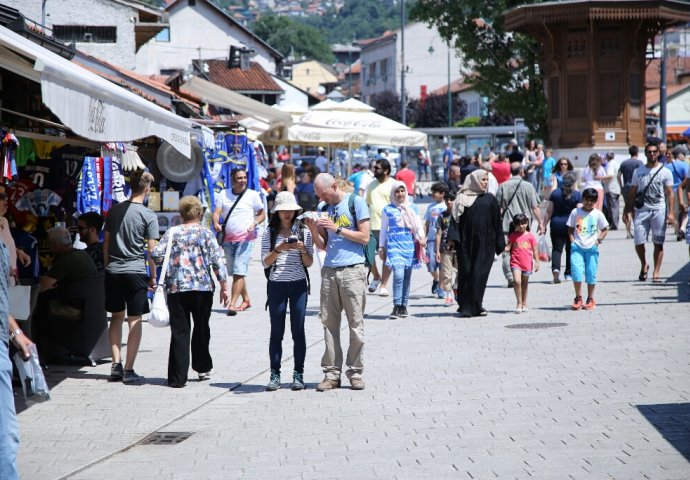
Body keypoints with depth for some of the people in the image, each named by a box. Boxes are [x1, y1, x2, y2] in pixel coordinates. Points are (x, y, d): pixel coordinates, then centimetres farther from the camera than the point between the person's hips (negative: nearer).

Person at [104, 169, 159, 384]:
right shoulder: (148, 216, -6)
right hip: (136, 271, -4)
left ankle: (116, 365, 6)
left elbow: (106, 242, 11)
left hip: (113, 271, 4)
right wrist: (153, 276, 3)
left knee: (116, 317, 15)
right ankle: (128, 370, -2)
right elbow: (151, 250, -7)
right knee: (135, 320, 1)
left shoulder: (114, 210, 7)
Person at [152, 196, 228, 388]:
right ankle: (203, 368, 28)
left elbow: (156, 255, -2)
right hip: (203, 288, 0)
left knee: (179, 331, 0)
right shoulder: (206, 233, 1)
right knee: (201, 329, 17)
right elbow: (218, 261, -4)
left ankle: (178, 377, -5)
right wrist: (224, 286, 2)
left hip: (176, 288, 0)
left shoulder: (172, 233, 3)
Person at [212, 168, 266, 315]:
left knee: (239, 272, -14)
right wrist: (216, 224, -22)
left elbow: (262, 214, 8)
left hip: (245, 239, -4)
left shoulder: (252, 195, 1)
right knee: (234, 273, 13)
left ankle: (232, 304, -18)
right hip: (228, 239, 4)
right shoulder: (223, 194, 6)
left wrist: (255, 223, -13)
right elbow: (216, 212, 0)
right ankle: (246, 299, 30)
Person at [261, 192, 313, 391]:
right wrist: (279, 249, -16)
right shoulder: (270, 233, 4)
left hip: (298, 285, 0)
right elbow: (265, 262, -1)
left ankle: (298, 374, 6)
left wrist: (303, 249, -13)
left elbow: (309, 263, 5)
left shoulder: (303, 231, 6)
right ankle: (275, 375, 6)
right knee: (276, 332, 2)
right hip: (277, 285, 0)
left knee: (298, 330, 1)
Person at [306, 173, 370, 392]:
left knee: (355, 323, -2)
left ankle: (355, 372, 3)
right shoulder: (325, 208, 16)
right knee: (329, 323, 1)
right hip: (329, 271, 5)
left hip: (352, 269, -5)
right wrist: (313, 230, 0)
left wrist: (337, 228, -10)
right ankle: (332, 372, 4)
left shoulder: (356, 202, 0)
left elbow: (364, 237, -5)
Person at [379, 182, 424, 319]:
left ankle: (404, 306, 13)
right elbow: (383, 230, 12)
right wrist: (381, 247, 11)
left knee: (407, 277, 5)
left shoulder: (412, 208, 13)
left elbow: (419, 225, 15)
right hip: (394, 245, -3)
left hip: (410, 245, 3)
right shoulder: (388, 210, 7)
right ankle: (396, 307, -14)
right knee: (398, 275, -17)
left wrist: (422, 238, -3)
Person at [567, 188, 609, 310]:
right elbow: (570, 229, 9)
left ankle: (590, 299, 16)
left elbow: (605, 229, 10)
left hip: (592, 248, 0)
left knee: (591, 274, 4)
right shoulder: (576, 212, 3)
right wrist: (572, 241, -4)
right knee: (576, 271, -13)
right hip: (577, 247, 0)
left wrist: (599, 240, -2)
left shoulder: (598, 214, 3)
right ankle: (578, 298, -1)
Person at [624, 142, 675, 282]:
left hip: (659, 210, -1)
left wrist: (670, 212, -9)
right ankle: (643, 265, 21)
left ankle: (656, 273, 4)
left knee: (658, 243, -1)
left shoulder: (665, 172, 4)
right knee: (638, 242, -4)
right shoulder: (638, 171, 10)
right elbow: (632, 192, 11)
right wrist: (628, 210, 5)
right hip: (642, 210, 2)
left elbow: (669, 193, 0)